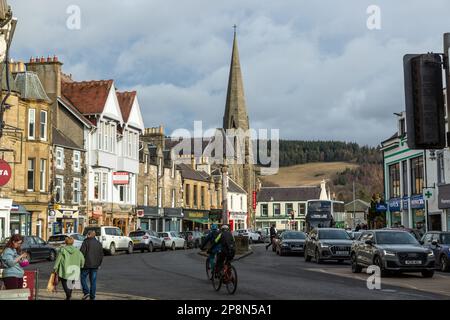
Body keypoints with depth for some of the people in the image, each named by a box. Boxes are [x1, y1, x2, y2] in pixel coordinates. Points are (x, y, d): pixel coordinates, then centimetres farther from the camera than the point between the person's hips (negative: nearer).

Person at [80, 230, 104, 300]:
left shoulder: (86, 242, -6)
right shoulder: (98, 243, 11)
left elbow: (82, 253, -12)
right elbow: (101, 255, 14)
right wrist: (99, 264, 21)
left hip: (87, 264, -5)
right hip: (95, 265, 5)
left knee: (83, 277, 10)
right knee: (93, 281, 7)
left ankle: (86, 292, -6)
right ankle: (92, 297, 7)